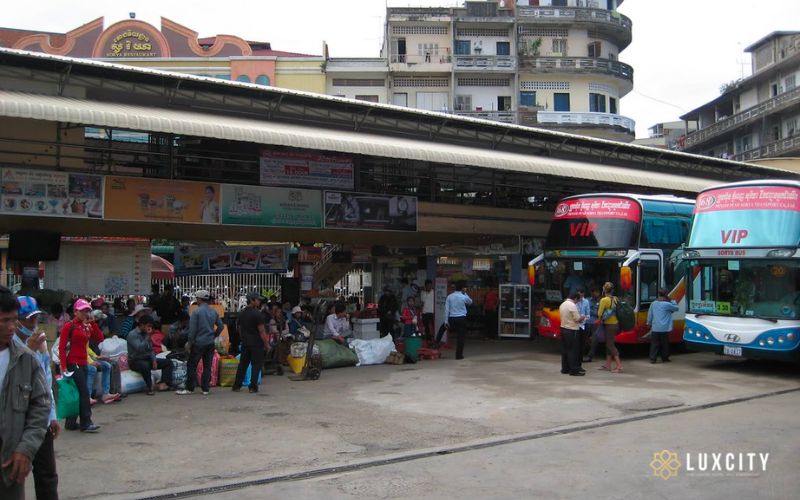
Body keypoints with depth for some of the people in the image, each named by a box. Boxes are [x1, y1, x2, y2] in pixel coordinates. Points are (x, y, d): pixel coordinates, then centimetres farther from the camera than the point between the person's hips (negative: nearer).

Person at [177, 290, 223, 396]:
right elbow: (220, 326, 11)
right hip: (210, 343, 6)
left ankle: (189, 388, 4)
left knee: (191, 365, 3)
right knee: (207, 366, 8)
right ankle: (205, 389, 9)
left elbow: (192, 329, -11)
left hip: (198, 343, -5)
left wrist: (189, 343, -5)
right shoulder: (213, 312, 7)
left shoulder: (196, 312, -11)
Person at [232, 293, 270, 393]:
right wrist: (266, 344, -10)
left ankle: (237, 386, 14)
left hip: (245, 343, 7)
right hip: (256, 343, -7)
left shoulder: (241, 314, 10)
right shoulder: (257, 314, -14)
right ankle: (253, 387, 0)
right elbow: (261, 331, -15)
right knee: (256, 365, 1)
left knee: (243, 364, 12)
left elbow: (240, 329, 16)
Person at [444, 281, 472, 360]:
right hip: (461, 318, -3)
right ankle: (459, 355, 2)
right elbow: (470, 302, 18)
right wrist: (465, 293, 15)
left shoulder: (449, 296, 1)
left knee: (456, 335, 21)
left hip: (452, 319, 3)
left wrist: (446, 321, 3)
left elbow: (446, 309, 0)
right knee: (460, 337, 2)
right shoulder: (464, 297, -5)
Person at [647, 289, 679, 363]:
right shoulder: (667, 304, -10)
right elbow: (676, 308, 7)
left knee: (654, 344, 4)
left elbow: (650, 315, 8)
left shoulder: (653, 304, 3)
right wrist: (671, 300, 15)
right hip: (664, 329, -3)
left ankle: (652, 359, 1)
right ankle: (664, 358, 16)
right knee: (665, 344, 9)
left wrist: (649, 324, 20)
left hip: (655, 328, 3)